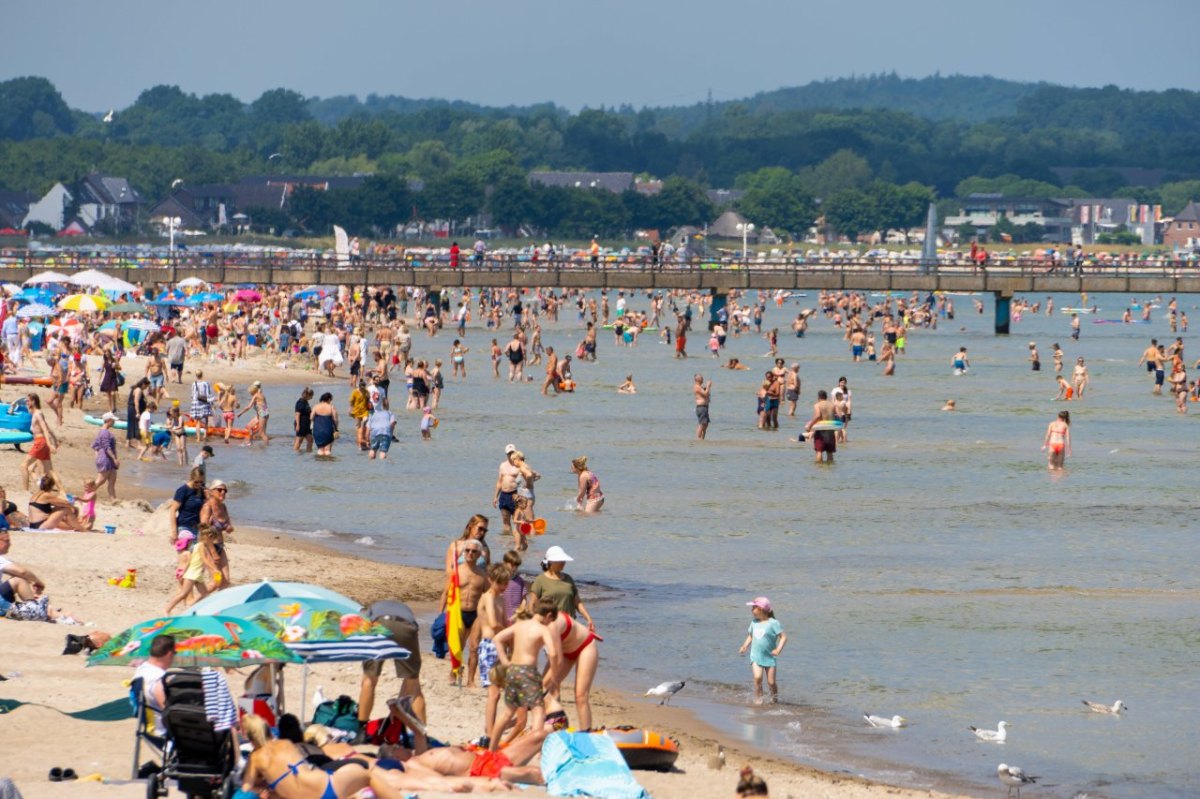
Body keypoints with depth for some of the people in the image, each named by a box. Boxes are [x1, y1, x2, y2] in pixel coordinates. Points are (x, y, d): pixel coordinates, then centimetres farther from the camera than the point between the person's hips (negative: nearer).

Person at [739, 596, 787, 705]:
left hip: (769, 658, -3)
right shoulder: (754, 623, 8)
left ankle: (774, 699, 24)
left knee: (771, 682, 1)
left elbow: (783, 637, -10)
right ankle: (758, 699, -10)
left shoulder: (773, 623, -10)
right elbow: (750, 636, 22)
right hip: (756, 657, 3)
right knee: (758, 677, -20)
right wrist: (745, 646, 6)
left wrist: (778, 649, -22)